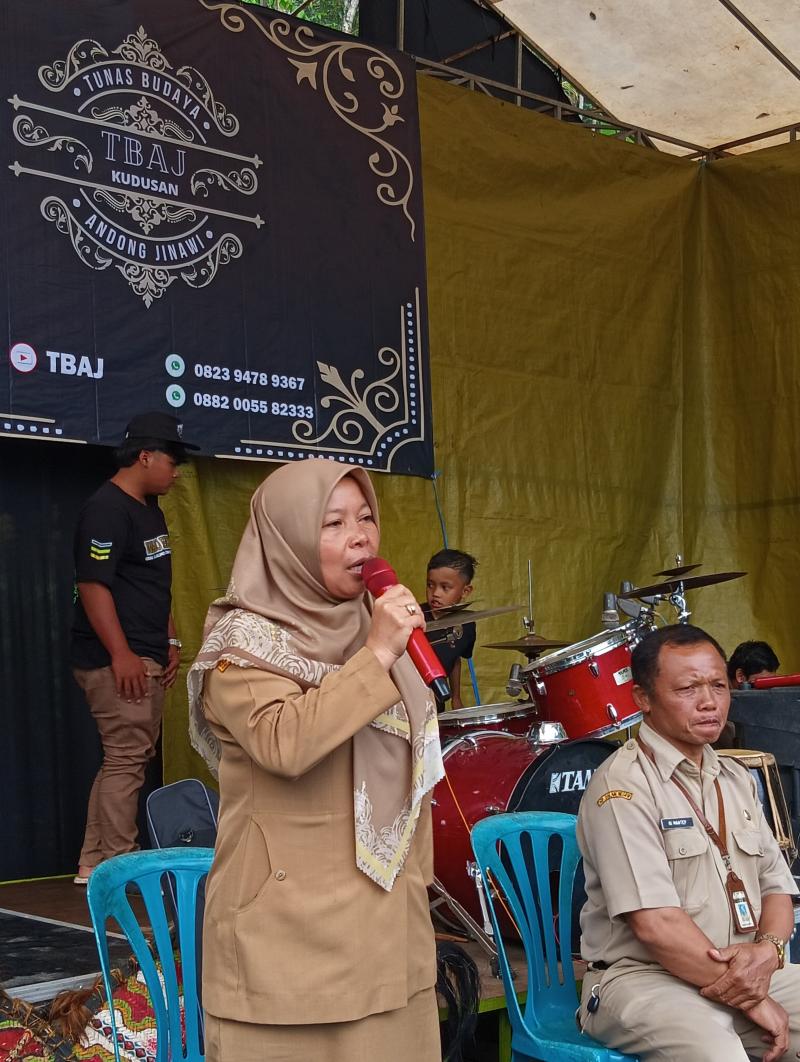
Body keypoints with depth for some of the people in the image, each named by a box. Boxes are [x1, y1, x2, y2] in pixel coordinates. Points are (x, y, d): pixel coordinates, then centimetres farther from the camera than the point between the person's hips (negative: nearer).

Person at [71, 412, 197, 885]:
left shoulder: (150, 509, 16)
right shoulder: (107, 509, -14)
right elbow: (93, 585, -21)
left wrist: (171, 641, 18)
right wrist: (121, 654, -24)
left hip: (147, 659, 10)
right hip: (118, 660, -10)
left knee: (130, 758, 12)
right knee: (126, 759, -7)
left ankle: (95, 863, 20)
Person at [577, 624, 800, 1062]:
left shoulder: (735, 780, 15)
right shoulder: (622, 786, -12)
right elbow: (655, 924, -19)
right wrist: (750, 999, -13)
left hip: (742, 973, 8)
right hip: (641, 978, -8)